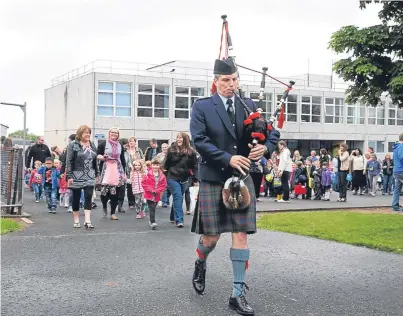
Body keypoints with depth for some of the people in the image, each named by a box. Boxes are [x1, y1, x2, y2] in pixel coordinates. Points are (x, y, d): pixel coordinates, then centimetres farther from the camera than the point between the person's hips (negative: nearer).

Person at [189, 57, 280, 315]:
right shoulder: (202, 107, -2)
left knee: (241, 235, -1)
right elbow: (199, 140, -13)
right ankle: (200, 264, 38)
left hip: (243, 179, 3)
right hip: (213, 178, -2)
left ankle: (238, 294, 6)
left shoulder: (249, 106, 8)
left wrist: (265, 148, -13)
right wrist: (229, 158, -22)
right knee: (211, 236, 3)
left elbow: (273, 133, 9)